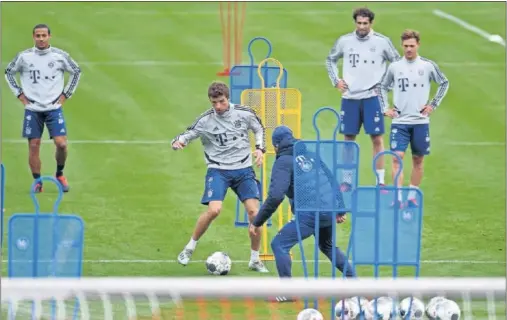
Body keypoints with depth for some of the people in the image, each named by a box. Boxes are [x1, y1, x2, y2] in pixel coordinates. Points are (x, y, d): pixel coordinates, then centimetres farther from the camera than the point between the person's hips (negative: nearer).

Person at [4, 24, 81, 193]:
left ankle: (60, 174, 13)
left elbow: (76, 71, 13)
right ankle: (37, 182, 10)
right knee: (33, 146, -2)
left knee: (61, 143, -11)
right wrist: (19, 93, 5)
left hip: (54, 108, 0)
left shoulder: (60, 56, -2)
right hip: (32, 109, 0)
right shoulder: (23, 57, -2)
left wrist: (66, 93, 7)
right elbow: (8, 72, 13)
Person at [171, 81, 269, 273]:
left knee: (254, 211, -10)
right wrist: (178, 142, -25)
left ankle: (255, 260, 6)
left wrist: (260, 148, 0)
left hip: (243, 169, 2)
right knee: (214, 210, -22)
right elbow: (187, 135, -2)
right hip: (218, 170, -2)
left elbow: (259, 129, 15)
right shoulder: (205, 120, -7)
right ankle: (190, 248, 1)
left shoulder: (244, 114, -3)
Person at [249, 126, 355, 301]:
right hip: (330, 212, 7)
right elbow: (332, 180, 20)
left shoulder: (283, 161, -3)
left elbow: (275, 196, -15)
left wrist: (257, 222, -9)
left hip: (310, 214, -7)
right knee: (328, 246, 32)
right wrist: (340, 210, 22)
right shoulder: (310, 154, 19)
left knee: (279, 245, -1)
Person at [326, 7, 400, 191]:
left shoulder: (382, 42, -3)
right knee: (348, 138, 6)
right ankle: (347, 181, 13)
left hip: (372, 97, -2)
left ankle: (380, 180, 0)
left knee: (377, 138, -5)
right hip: (350, 97, 2)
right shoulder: (344, 41, 3)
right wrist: (335, 81, 8)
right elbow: (331, 60, 20)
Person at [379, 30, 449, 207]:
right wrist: (386, 107, 7)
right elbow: (383, 86, 17)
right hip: (400, 121, 0)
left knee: (418, 160, 6)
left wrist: (433, 104, 6)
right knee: (397, 157, -13)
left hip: (420, 121, 0)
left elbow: (444, 83, 13)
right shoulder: (394, 67, 3)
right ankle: (398, 197, -15)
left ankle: (412, 196, 17)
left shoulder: (428, 66, 0)